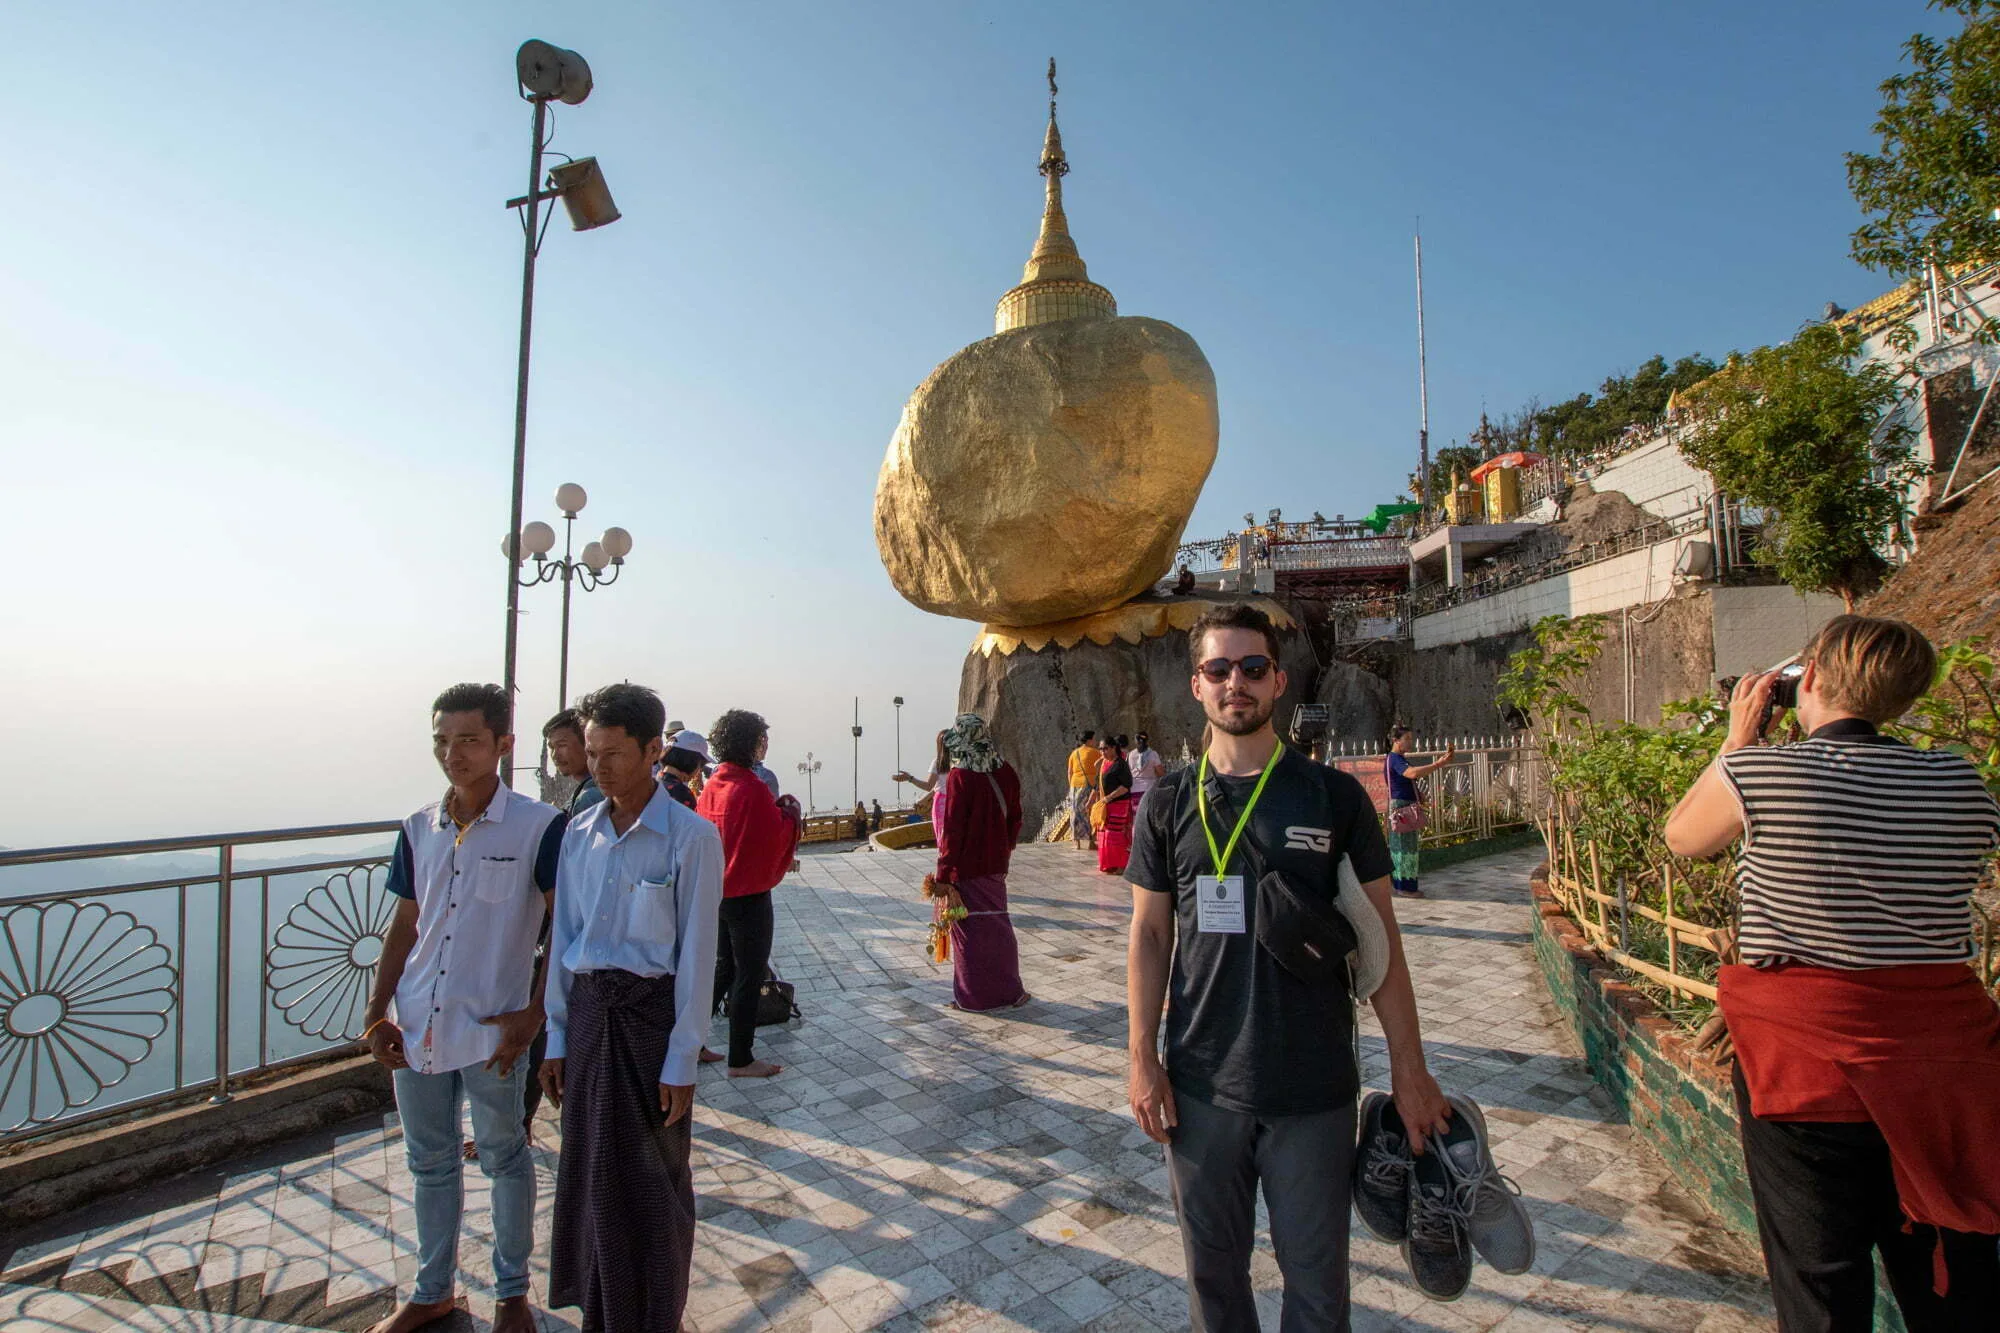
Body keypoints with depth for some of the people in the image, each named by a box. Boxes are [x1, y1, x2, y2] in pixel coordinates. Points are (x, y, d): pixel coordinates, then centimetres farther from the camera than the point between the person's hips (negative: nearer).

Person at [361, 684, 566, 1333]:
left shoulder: (540, 826, -14)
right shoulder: (418, 828, 2)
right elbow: (404, 925, 11)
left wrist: (533, 1014, -13)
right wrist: (377, 1011, 4)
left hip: (491, 1031, -5)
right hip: (416, 1028, 5)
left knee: (504, 1159, 14)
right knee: (430, 1163, 21)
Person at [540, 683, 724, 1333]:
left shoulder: (691, 837, -14)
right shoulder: (580, 831, 2)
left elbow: (696, 954, -12)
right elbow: (563, 938, 8)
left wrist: (682, 1059, -10)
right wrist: (557, 1036, 9)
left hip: (649, 1012, -5)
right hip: (587, 1011, 5)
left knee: (653, 1177, 10)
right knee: (589, 1169, 18)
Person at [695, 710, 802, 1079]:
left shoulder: (712, 786, 4)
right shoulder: (752, 788, -21)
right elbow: (776, 838, -18)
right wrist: (792, 813, -1)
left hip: (716, 891, 8)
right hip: (748, 893, -8)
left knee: (724, 967, 21)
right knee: (749, 974, 4)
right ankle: (741, 1060, 13)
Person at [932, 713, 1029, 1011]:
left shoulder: (959, 777, -18)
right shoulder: (1005, 771, -2)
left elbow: (952, 830, -18)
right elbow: (1015, 818, 7)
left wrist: (943, 874, -12)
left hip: (966, 868, -5)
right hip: (996, 865, 5)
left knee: (970, 931, 8)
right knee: (999, 926, 17)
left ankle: (975, 997, 18)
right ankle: (1010, 991, 26)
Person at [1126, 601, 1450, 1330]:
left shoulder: (1335, 796, -3)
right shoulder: (1168, 802, 0)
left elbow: (1379, 938, 0)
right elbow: (1149, 935, 3)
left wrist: (1409, 1069, -2)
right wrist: (1142, 1059, -2)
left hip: (1315, 1087, -1)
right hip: (1201, 1085, 1)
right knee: (1212, 1267, 16)